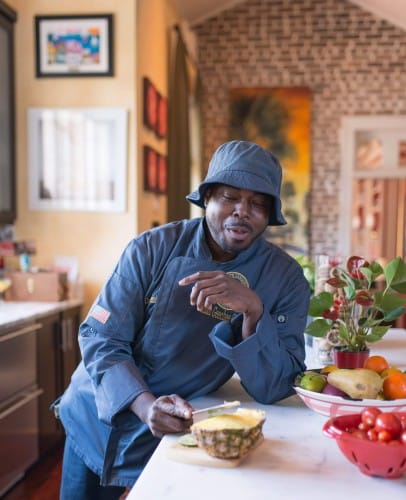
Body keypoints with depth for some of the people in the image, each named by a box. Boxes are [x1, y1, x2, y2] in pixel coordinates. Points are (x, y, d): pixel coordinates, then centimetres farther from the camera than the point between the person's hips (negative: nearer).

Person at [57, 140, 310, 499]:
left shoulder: (286, 279, -14)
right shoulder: (154, 248, -15)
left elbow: (272, 389, -18)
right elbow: (100, 337, -15)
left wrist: (253, 309, -34)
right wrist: (145, 405, -32)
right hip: (96, 424, 2)